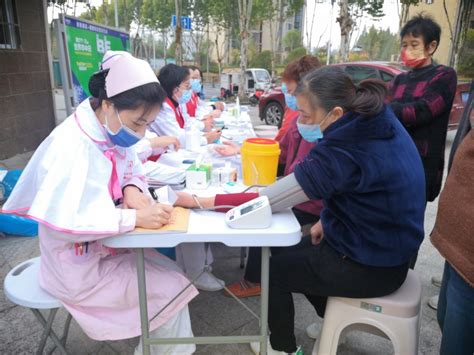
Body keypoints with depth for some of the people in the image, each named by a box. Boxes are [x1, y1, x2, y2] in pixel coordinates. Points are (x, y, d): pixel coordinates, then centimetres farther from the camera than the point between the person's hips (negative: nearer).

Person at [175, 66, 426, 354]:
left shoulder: (342, 153, -31)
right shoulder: (380, 121, -4)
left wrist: (199, 202, -20)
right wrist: (330, 219, 1)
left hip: (371, 266, -8)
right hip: (387, 248, 8)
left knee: (274, 267, 7)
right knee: (293, 251, 24)